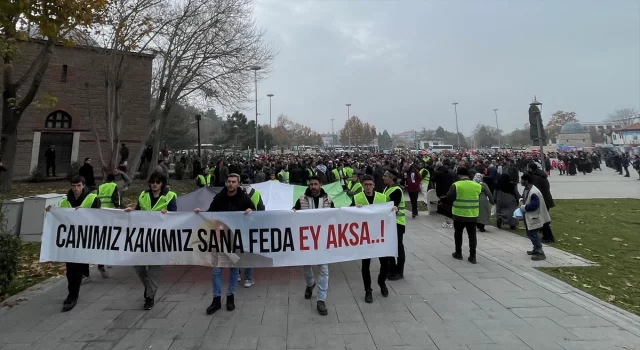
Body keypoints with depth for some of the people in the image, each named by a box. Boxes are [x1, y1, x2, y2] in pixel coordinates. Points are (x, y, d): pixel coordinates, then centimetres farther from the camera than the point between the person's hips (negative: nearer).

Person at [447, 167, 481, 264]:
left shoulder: (456, 185, -13)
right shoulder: (476, 185, -2)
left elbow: (449, 198, -12)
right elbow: (479, 198, 7)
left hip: (459, 214, -2)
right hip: (472, 215, 2)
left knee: (458, 234, 15)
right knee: (472, 235, 9)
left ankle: (458, 253, 22)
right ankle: (472, 256, 10)